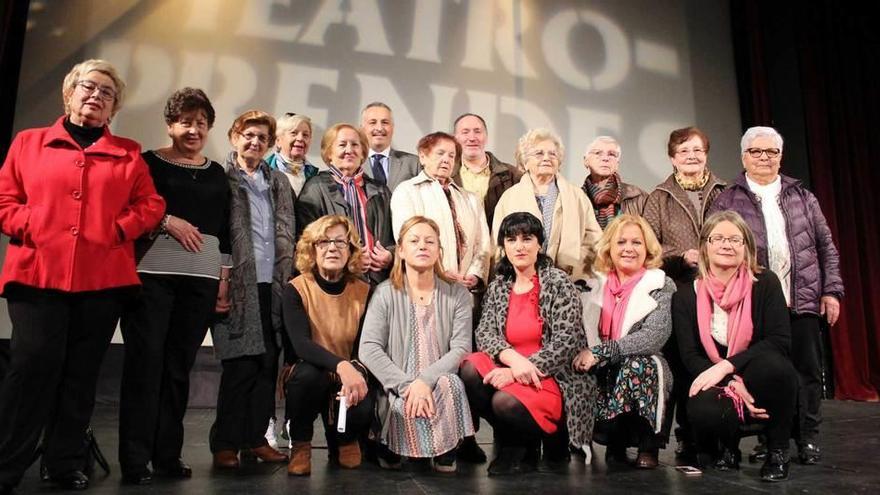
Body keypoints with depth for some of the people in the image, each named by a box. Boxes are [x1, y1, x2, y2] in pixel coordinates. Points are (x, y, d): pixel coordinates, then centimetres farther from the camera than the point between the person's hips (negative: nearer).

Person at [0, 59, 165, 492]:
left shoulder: (128, 154, 13)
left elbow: (151, 205, 7)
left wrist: (117, 230, -8)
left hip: (103, 277, 1)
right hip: (37, 272, -1)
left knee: (81, 372, 7)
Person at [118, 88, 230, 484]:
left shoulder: (217, 174, 18)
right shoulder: (149, 163, 6)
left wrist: (225, 274, 11)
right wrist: (167, 221, -11)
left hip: (202, 278, 3)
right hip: (152, 274, -3)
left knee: (179, 365, 5)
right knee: (145, 362, -3)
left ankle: (168, 454, 15)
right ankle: (135, 458, 5)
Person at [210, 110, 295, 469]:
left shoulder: (279, 182, 17)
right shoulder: (221, 179, 2)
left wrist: (288, 282, 10)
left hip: (272, 286, 5)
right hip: (238, 286, -4)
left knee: (267, 363, 6)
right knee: (240, 365, -3)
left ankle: (256, 437, 18)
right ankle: (225, 443, 10)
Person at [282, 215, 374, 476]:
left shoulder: (364, 292, -5)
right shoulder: (297, 289, -11)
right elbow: (300, 344, -26)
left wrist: (356, 372, -31)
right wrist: (340, 365, -43)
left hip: (349, 377, 2)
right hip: (308, 378, -1)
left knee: (363, 409, -31)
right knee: (309, 373, -36)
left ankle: (344, 439, 11)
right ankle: (300, 443, -5)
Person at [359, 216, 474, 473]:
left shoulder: (457, 294, 4)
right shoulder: (385, 294, 2)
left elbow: (461, 348, -6)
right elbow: (369, 348, -8)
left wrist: (425, 380, -23)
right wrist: (407, 384, -22)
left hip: (440, 384, 1)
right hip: (397, 389, -1)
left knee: (449, 384, -33)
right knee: (406, 406, -34)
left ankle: (445, 453, -6)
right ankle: (390, 448, 3)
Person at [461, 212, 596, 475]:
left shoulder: (558, 283, -6)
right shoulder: (498, 287, 9)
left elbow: (566, 343, -14)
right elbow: (484, 332, -2)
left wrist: (518, 371, -22)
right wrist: (513, 358, -23)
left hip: (556, 377, -5)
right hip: (511, 370, 5)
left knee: (506, 402, -31)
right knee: (470, 370, -22)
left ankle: (553, 438, 3)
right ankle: (515, 443, -2)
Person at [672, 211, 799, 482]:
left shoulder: (765, 283, -4)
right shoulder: (686, 296, -1)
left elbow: (780, 341, -14)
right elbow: (690, 356, -7)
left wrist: (727, 366, -24)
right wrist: (733, 385, -23)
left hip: (760, 381, 0)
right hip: (715, 385, 0)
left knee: (774, 365, -34)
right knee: (703, 411, -35)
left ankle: (778, 451, -6)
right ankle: (728, 446, 6)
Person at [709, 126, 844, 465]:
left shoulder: (802, 197, 14)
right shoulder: (727, 202, 5)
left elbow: (825, 246, 13)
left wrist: (831, 290, 6)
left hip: (803, 301, 2)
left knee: (807, 371, 5)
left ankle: (807, 438, 19)